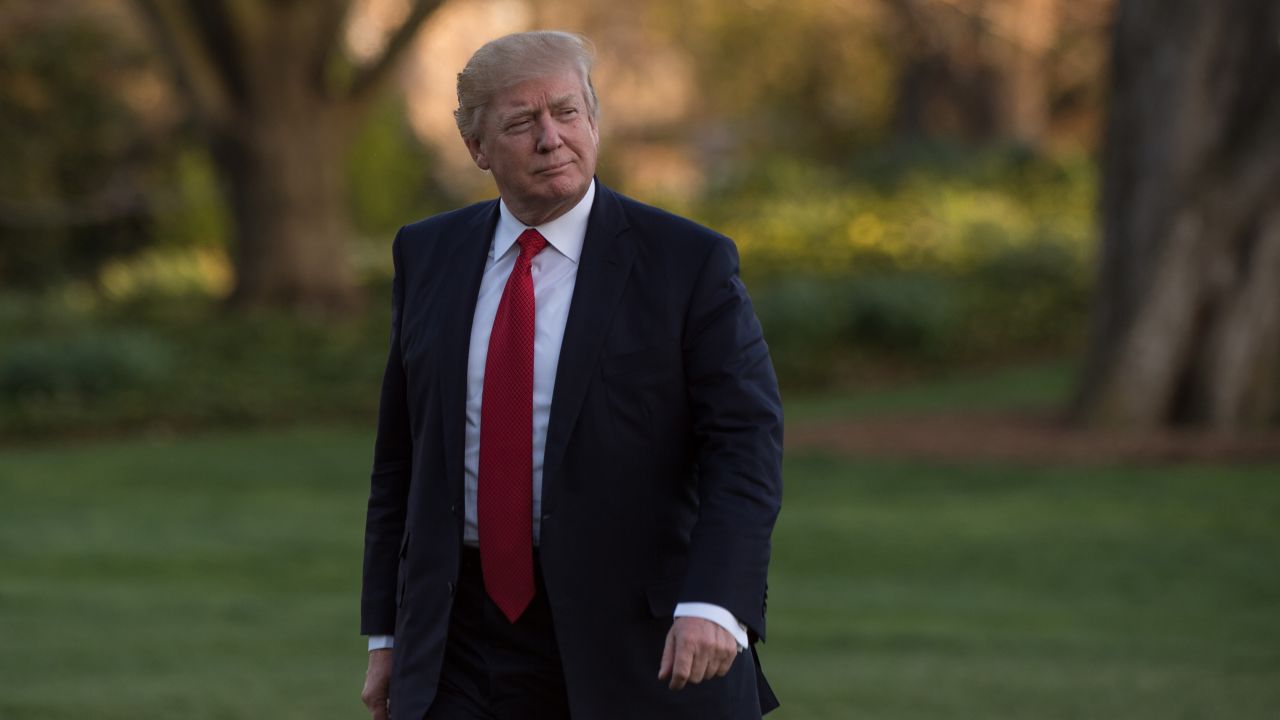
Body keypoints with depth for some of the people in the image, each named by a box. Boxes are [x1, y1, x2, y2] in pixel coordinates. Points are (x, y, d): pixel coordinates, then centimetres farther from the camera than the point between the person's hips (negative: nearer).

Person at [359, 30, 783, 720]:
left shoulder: (689, 262, -5)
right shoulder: (427, 255, 8)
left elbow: (747, 442, -11)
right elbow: (401, 452, 12)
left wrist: (713, 603, -26)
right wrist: (386, 634, 10)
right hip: (464, 643, 3)